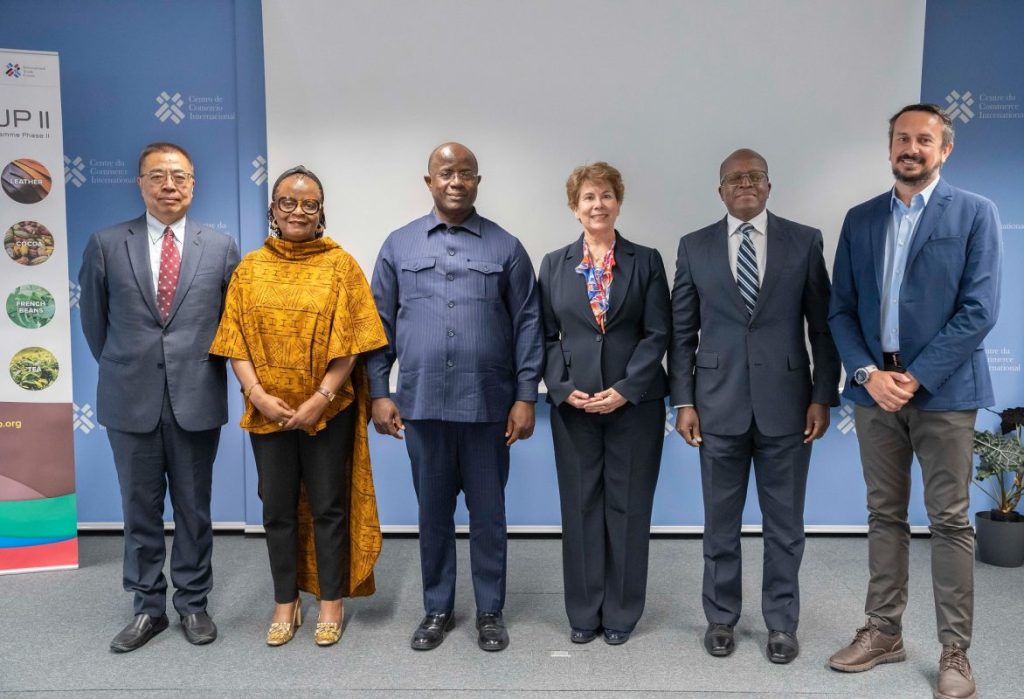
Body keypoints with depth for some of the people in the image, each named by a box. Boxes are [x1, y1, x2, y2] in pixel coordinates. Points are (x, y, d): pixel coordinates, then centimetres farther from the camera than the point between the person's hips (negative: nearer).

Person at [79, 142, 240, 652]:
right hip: (131, 400, 1)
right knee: (140, 510, 11)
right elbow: (94, 318, 11)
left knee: (194, 509, 10)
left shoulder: (221, 247, 1)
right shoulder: (106, 245, 2)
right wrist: (121, 369, 14)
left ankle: (193, 603, 26)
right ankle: (148, 607, 26)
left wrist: (200, 367, 8)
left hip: (196, 399, 0)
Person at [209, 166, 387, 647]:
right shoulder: (250, 268, 5)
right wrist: (257, 395, -12)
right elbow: (236, 340, 1)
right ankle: (286, 603, 28)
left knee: (328, 506, 9)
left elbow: (351, 341, -8)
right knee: (278, 509, 12)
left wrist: (320, 399, -15)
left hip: (328, 409, -2)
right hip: (268, 411, 3)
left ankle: (331, 601, 25)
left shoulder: (340, 264, -3)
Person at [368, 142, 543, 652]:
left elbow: (527, 325, 1)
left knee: (488, 513, 9)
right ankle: (437, 609, 29)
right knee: (433, 513, 13)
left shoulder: (505, 247, 3)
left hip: (487, 403, -1)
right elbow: (380, 325, 7)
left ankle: (490, 611, 26)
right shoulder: (399, 245, 7)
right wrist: (379, 393, 1)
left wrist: (526, 396, -5)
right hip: (422, 403, 2)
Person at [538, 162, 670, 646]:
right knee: (580, 506, 7)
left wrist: (625, 389, -12)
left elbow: (658, 334, -2)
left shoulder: (646, 261, 3)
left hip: (634, 402, -1)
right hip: (573, 404, 1)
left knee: (627, 506, 5)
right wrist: (564, 388, -9)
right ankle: (583, 612, 21)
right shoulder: (554, 264, 7)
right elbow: (546, 336, 5)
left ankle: (621, 612, 20)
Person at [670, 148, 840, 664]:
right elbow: (682, 333, 5)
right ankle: (721, 617, 28)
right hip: (719, 405, 1)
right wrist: (683, 401, -1)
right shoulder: (694, 247, 5)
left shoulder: (804, 241, 3)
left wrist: (823, 396, -3)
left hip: (785, 404, 0)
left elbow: (823, 326, 3)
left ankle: (781, 622, 26)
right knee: (720, 521, 11)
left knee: (784, 523, 10)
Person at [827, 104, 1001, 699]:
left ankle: (955, 651, 15)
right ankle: (884, 632, 23)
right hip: (875, 388, 3)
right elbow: (841, 309, 6)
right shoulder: (860, 219, 10)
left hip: (943, 389, -3)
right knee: (885, 516, 11)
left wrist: (916, 376, -14)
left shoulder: (976, 213, 0)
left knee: (950, 520, 3)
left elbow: (980, 309, -9)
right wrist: (868, 373, -8)